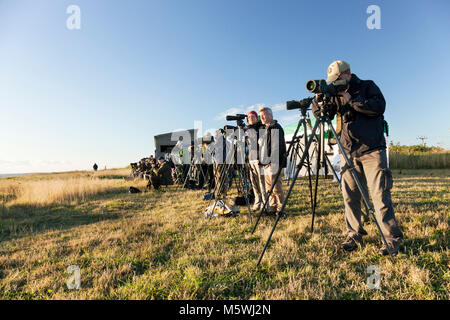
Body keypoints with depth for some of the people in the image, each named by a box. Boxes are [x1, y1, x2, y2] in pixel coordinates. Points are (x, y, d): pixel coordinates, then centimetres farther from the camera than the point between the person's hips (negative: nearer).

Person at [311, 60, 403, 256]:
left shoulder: (367, 86, 8)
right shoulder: (337, 95, 15)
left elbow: (379, 106, -9)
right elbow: (319, 114, 6)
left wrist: (352, 100, -11)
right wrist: (320, 97, -9)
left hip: (372, 150, -3)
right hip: (348, 152, 4)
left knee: (379, 194, -6)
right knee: (350, 196, 3)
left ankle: (391, 240, 5)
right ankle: (354, 236, 14)